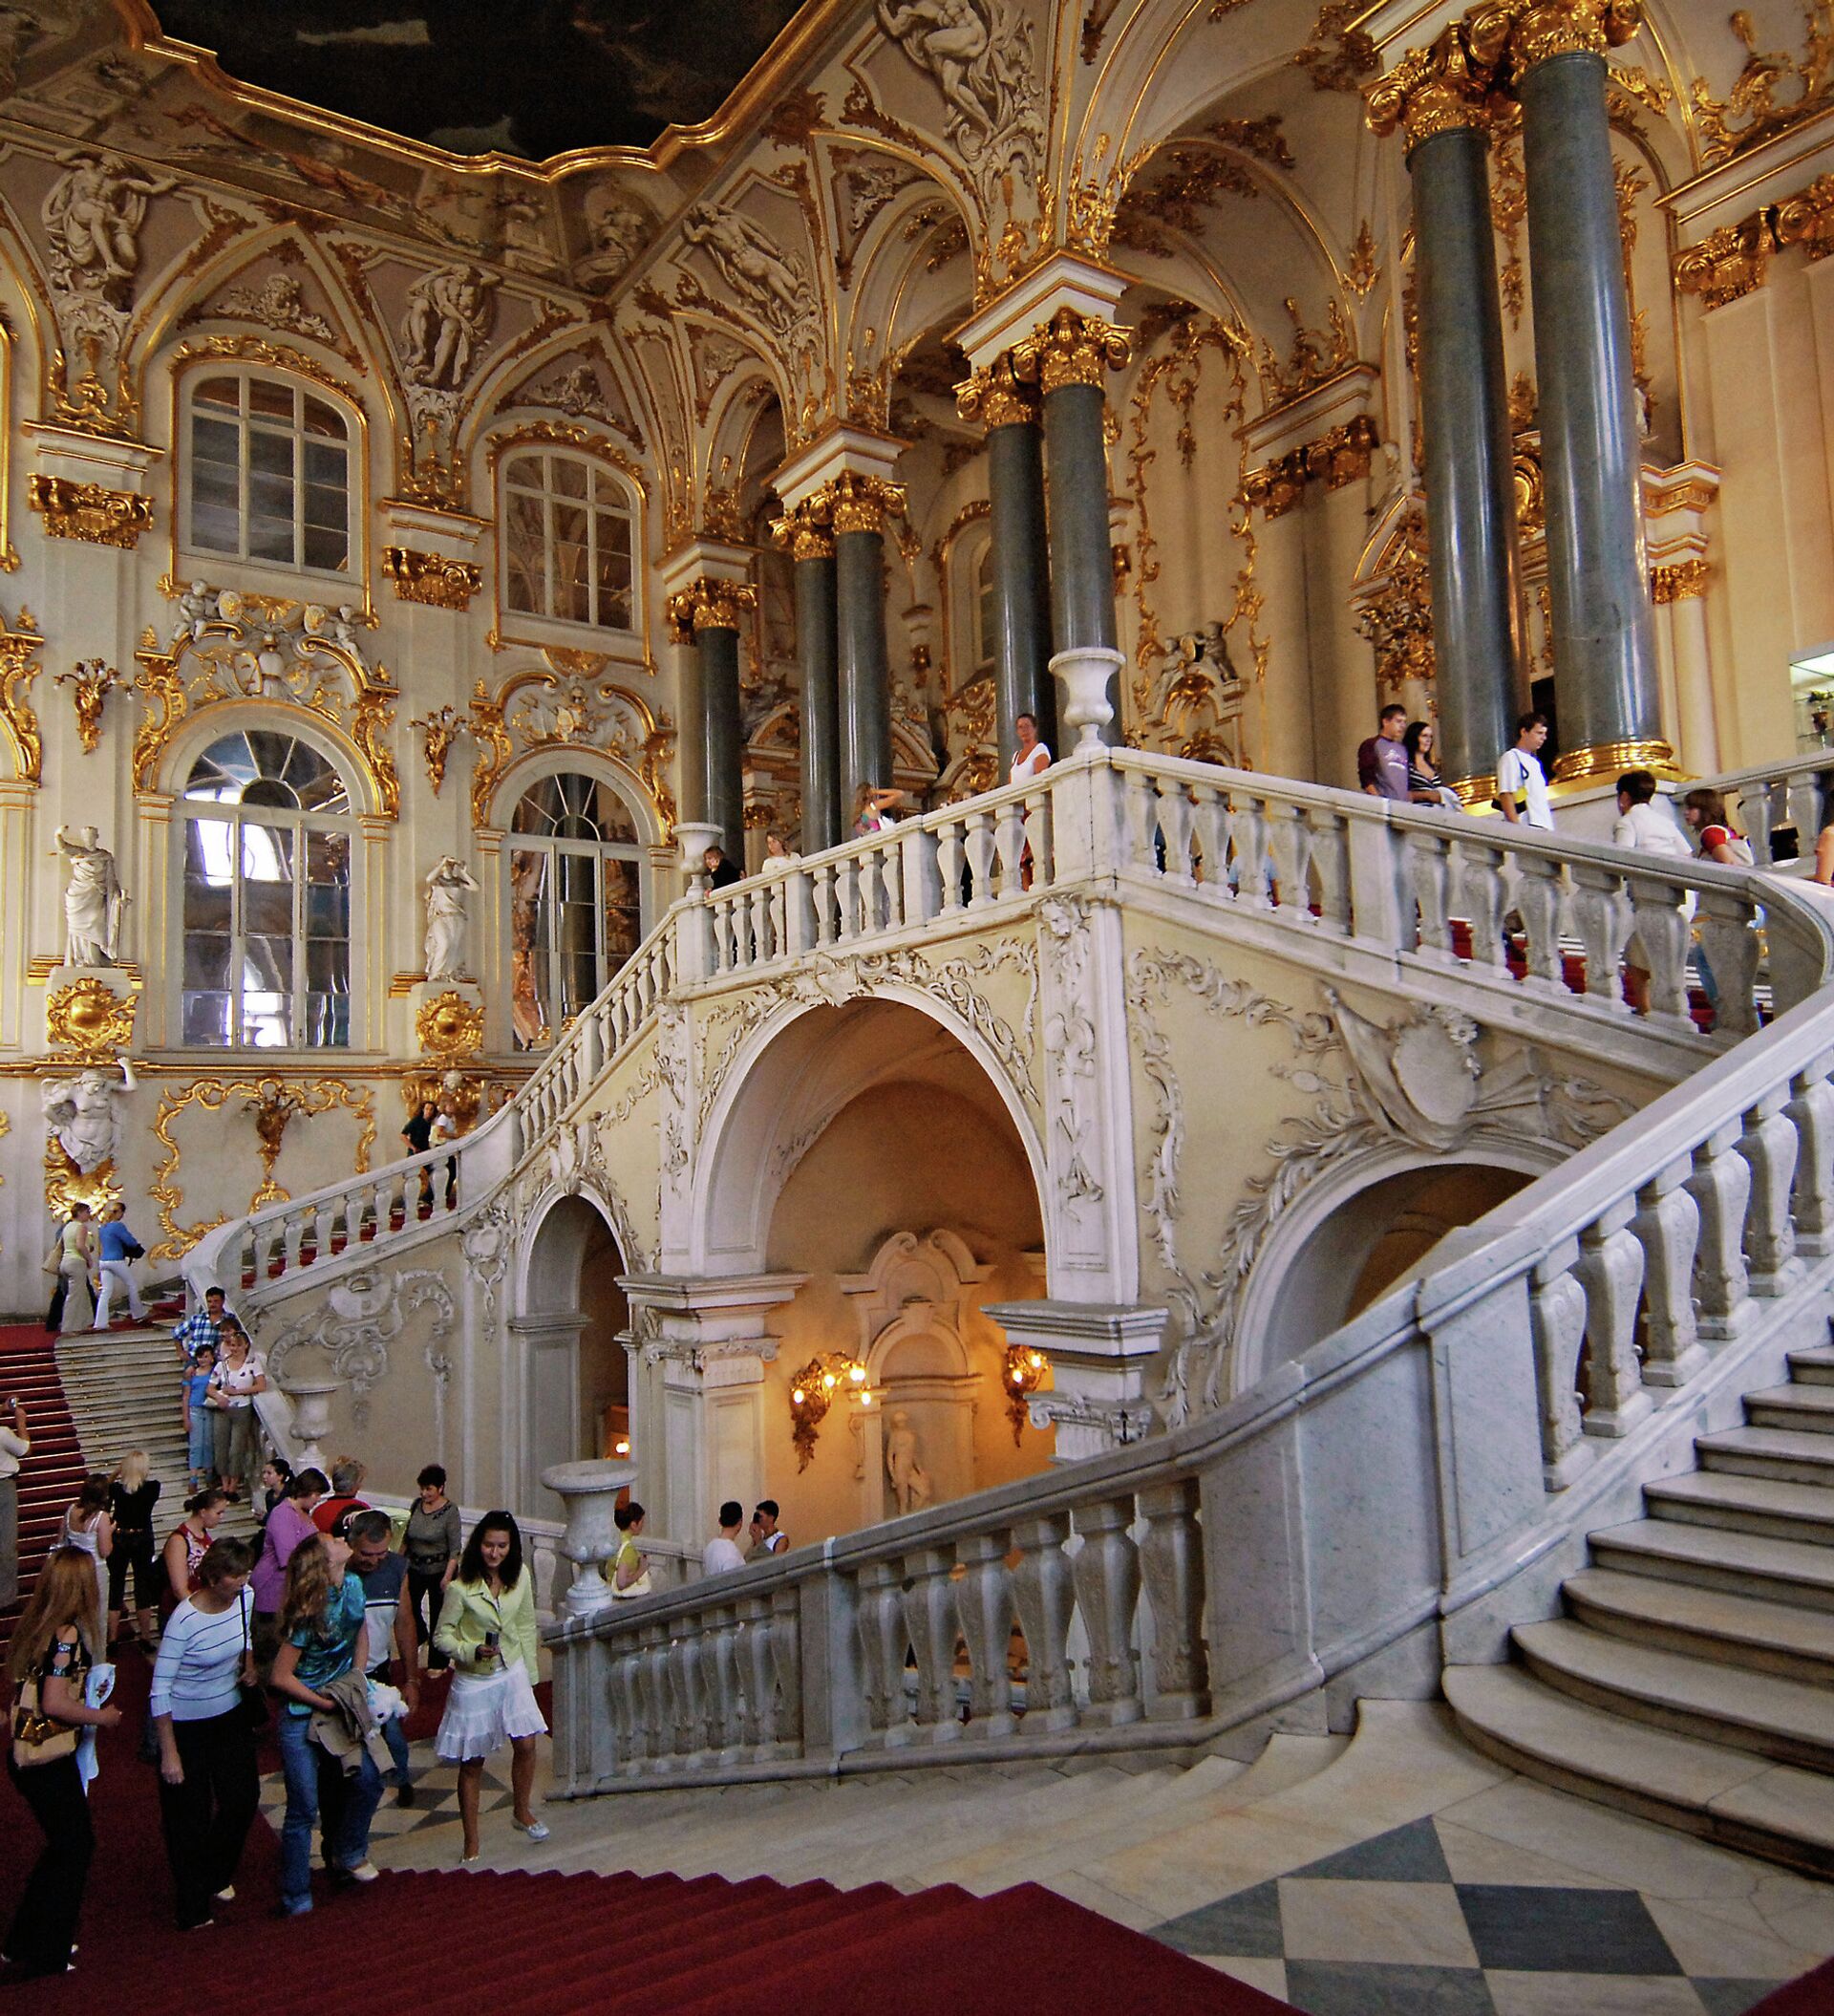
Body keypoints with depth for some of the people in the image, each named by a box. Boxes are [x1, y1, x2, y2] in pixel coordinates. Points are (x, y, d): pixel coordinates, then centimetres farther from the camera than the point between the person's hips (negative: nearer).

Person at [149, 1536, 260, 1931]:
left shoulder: (245, 1598, -11)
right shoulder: (185, 1620, -28)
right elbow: (160, 1691, -22)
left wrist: (249, 1665, -7)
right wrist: (169, 1753, -19)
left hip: (231, 1714, 6)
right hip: (186, 1725, -6)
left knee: (243, 1798, 13)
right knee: (189, 1816, 6)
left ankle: (217, 1876, 40)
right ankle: (192, 1908, 26)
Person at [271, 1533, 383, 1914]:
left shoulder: (353, 1587, -5)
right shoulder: (310, 1614, -25)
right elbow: (281, 1677, -20)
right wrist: (328, 1703, -15)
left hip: (337, 1710, 6)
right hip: (301, 1717, -6)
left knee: (367, 1781, 1)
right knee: (304, 1808, 1)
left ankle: (347, 1855, 26)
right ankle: (296, 1899, 18)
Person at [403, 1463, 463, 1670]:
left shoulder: (450, 1511, -16)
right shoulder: (417, 1505, -1)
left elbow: (455, 1548, -16)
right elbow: (407, 1537, 13)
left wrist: (447, 1577, -20)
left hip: (440, 1569, -5)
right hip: (415, 1567, 5)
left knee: (438, 1614, 4)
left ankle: (437, 1663, 20)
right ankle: (420, 1635, 41)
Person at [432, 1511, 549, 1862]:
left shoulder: (520, 1578, -6)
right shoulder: (460, 1588, -19)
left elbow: (526, 1627, 5)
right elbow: (442, 1636, -11)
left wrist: (529, 1673, 8)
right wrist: (473, 1652, -27)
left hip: (512, 1673, 3)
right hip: (473, 1681, -3)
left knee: (525, 1745, 3)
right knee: (472, 1763, 7)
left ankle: (523, 1812, 31)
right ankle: (471, 1842, 24)